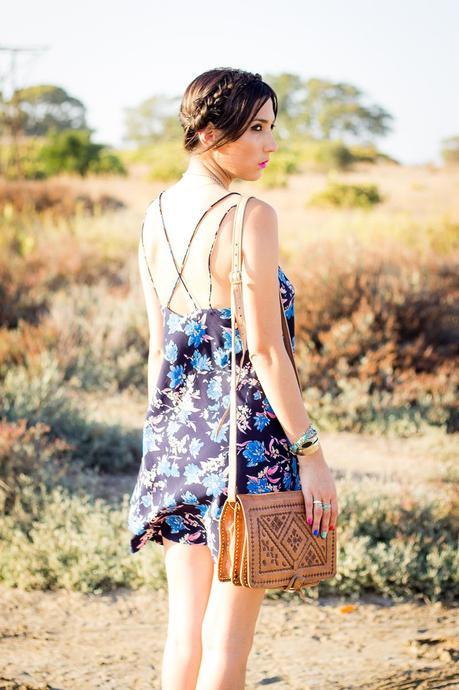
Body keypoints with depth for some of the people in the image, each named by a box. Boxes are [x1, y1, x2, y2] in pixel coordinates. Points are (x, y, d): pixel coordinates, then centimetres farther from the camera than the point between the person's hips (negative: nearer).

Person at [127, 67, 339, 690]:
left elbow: (158, 345, 11)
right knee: (227, 635, 3)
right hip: (246, 429, -7)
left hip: (176, 432, 7)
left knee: (184, 627, 13)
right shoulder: (251, 216, -14)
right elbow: (264, 349, -17)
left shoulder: (156, 216, 7)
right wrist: (311, 454, -12)